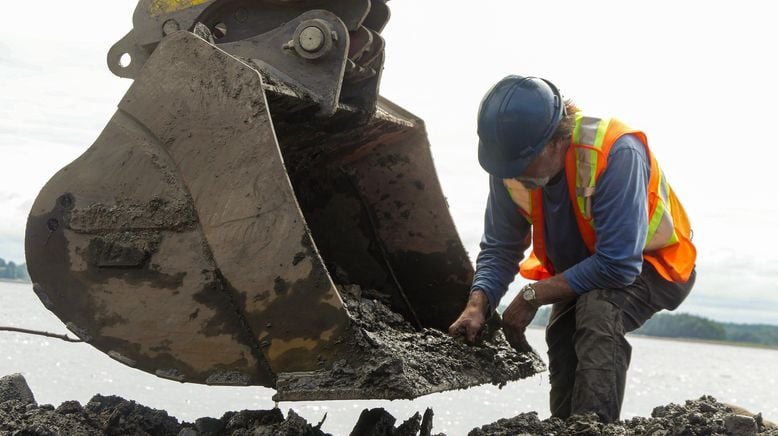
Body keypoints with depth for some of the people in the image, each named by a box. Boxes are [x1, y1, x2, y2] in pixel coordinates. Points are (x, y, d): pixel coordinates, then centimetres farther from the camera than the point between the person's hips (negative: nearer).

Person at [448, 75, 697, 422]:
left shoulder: (615, 153, -38)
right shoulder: (511, 163, -18)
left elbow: (618, 266, -37)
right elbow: (499, 248, -6)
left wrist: (532, 296, -30)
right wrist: (477, 305, -25)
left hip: (651, 262, -6)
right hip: (579, 270, 6)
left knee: (597, 310, -33)